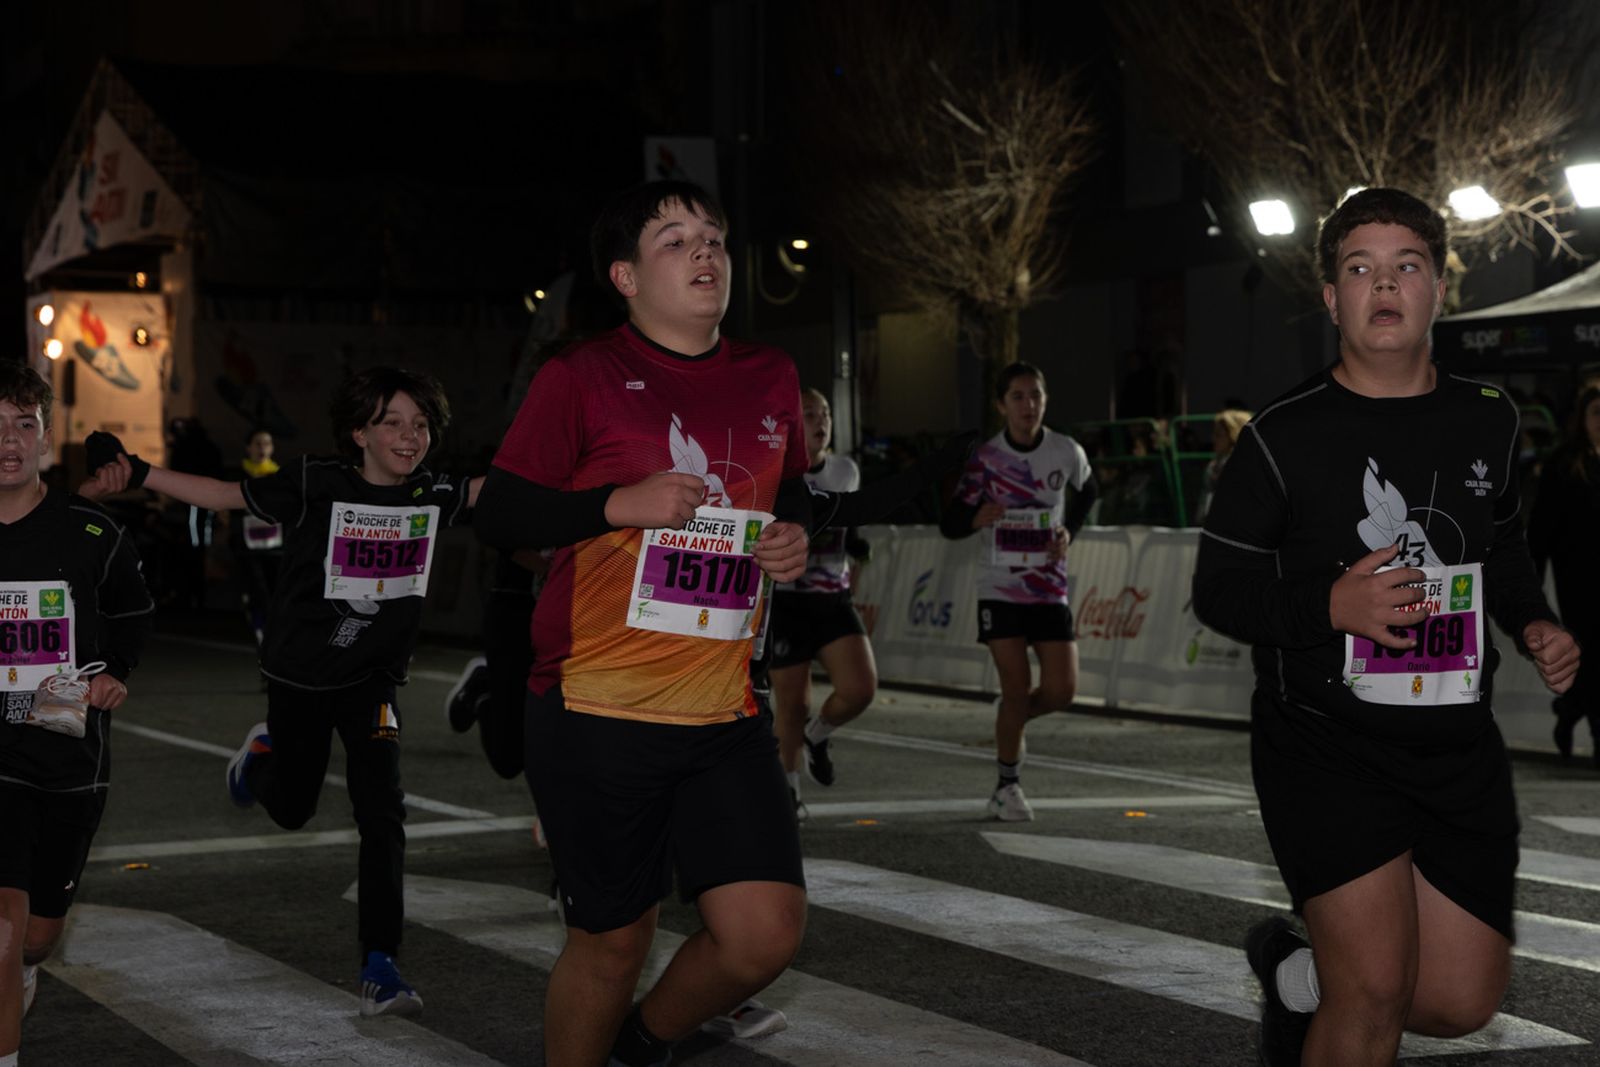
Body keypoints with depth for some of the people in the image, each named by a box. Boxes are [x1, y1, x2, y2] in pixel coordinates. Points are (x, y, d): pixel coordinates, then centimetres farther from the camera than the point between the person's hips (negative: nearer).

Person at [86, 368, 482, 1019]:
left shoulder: (431, 497, -6)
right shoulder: (318, 485, -16)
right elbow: (221, 495, -13)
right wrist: (136, 472, -21)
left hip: (372, 679, 1)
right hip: (300, 674, -1)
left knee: (382, 813, -14)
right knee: (291, 810, 17)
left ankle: (379, 969, -8)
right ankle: (263, 753, 54)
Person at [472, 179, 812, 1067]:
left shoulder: (771, 379, 11)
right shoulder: (581, 378, -4)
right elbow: (498, 515, -4)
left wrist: (795, 535, 5)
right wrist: (619, 504, -17)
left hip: (725, 713, 5)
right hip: (597, 715, -4)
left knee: (766, 933, -3)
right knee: (613, 939, 4)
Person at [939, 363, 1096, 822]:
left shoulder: (1067, 452, -1)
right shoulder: (986, 458, -7)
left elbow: (1087, 492, 20)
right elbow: (949, 523, -6)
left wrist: (1068, 532, 3)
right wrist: (976, 517, -29)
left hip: (1050, 589, 2)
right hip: (1000, 589, -2)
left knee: (1061, 690, -5)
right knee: (1017, 688, -6)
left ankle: (1012, 718, 28)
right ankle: (1008, 787, 10)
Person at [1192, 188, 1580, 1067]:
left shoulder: (1488, 422, 7)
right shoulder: (1285, 436, -7)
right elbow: (1218, 590, -4)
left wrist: (1534, 623, 4)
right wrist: (1332, 606, -21)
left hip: (1456, 742, 5)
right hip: (1324, 740, -5)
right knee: (1377, 990, -14)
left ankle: (1298, 973, 34)